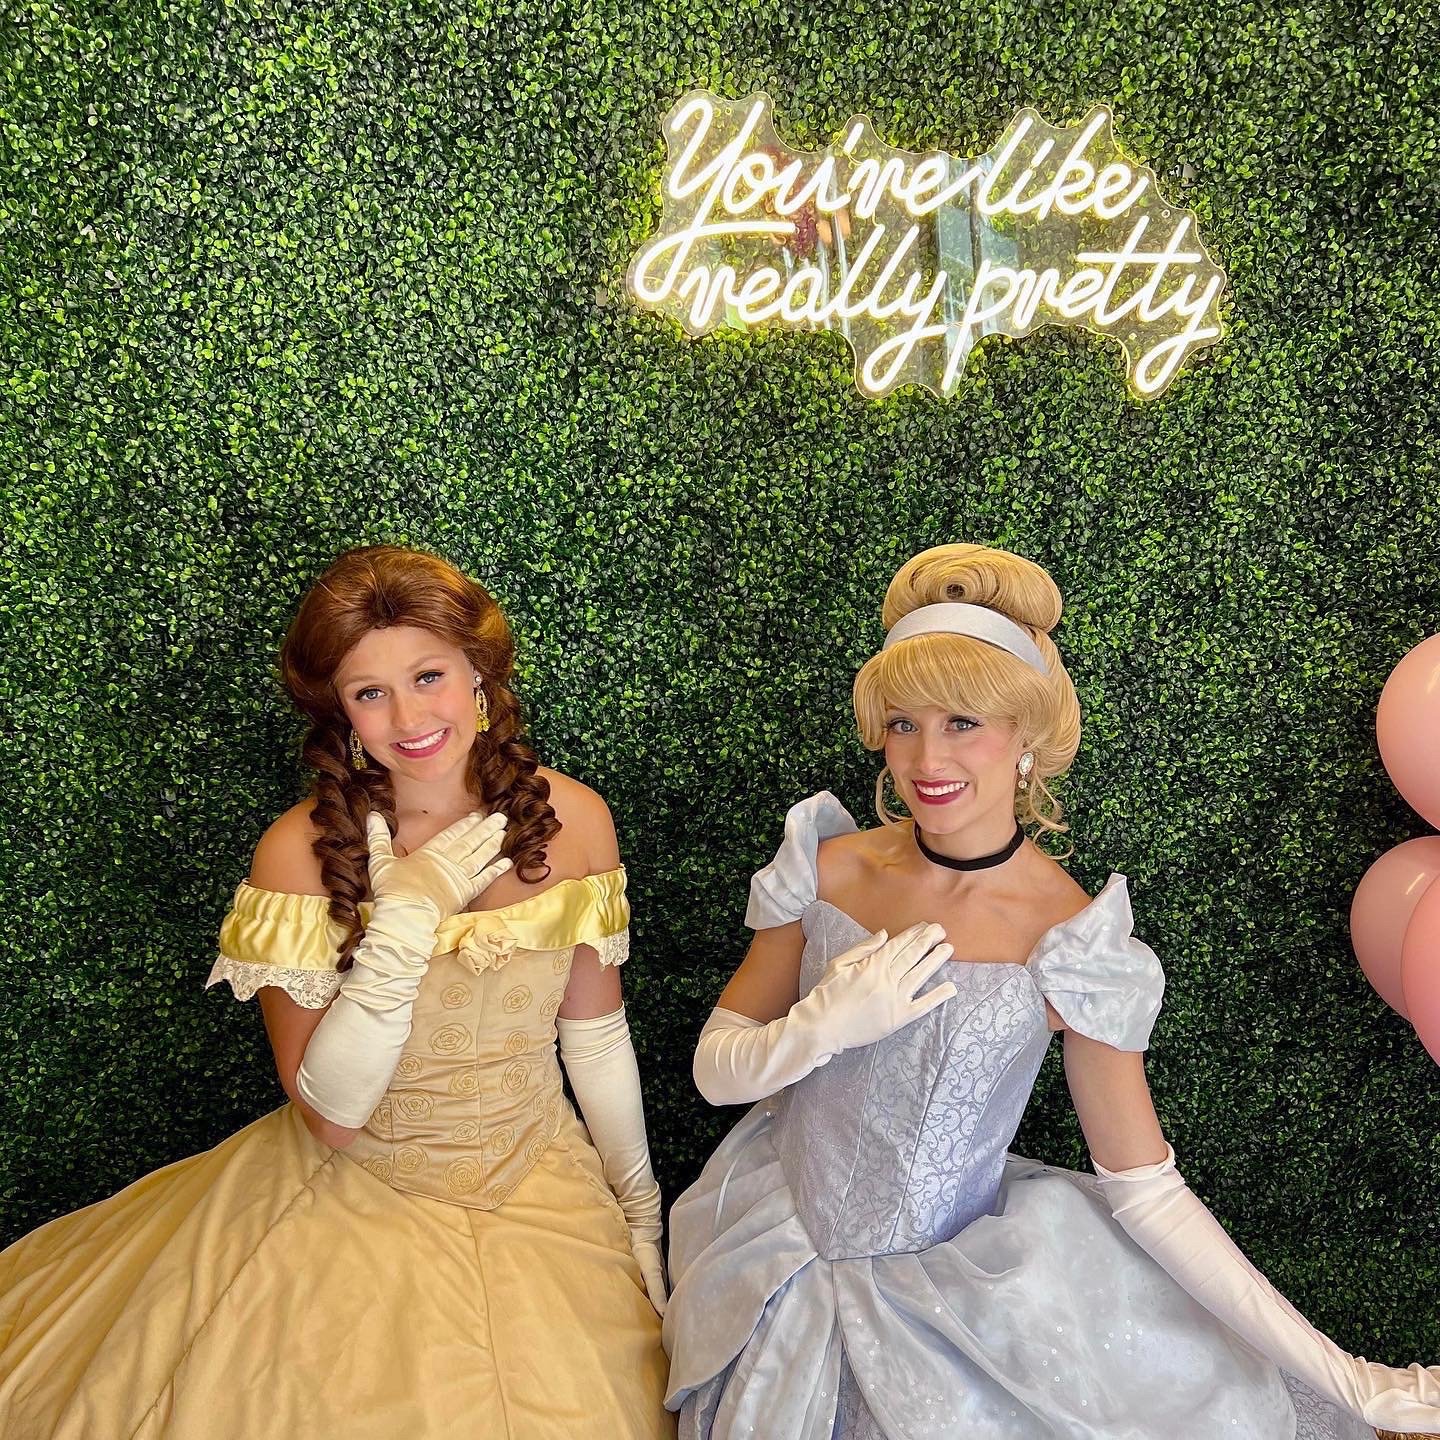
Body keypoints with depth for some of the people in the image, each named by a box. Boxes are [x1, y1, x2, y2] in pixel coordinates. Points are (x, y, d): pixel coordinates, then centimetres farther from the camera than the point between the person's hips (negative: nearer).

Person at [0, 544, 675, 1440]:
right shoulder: (302, 852, -18)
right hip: (353, 1203, -2)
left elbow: (595, 1030, 1)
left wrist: (642, 1202, 7)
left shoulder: (572, 819, -11)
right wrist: (410, 912, -28)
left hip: (545, 1193, 2)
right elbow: (329, 1115, -19)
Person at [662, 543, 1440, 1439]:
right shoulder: (829, 870, -9)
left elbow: (1147, 1190, -11)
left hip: (949, 1291, -1)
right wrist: (823, 1028, -23)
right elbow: (716, 1070, -4)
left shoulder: (1070, 937, -16)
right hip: (780, 1257, 2)